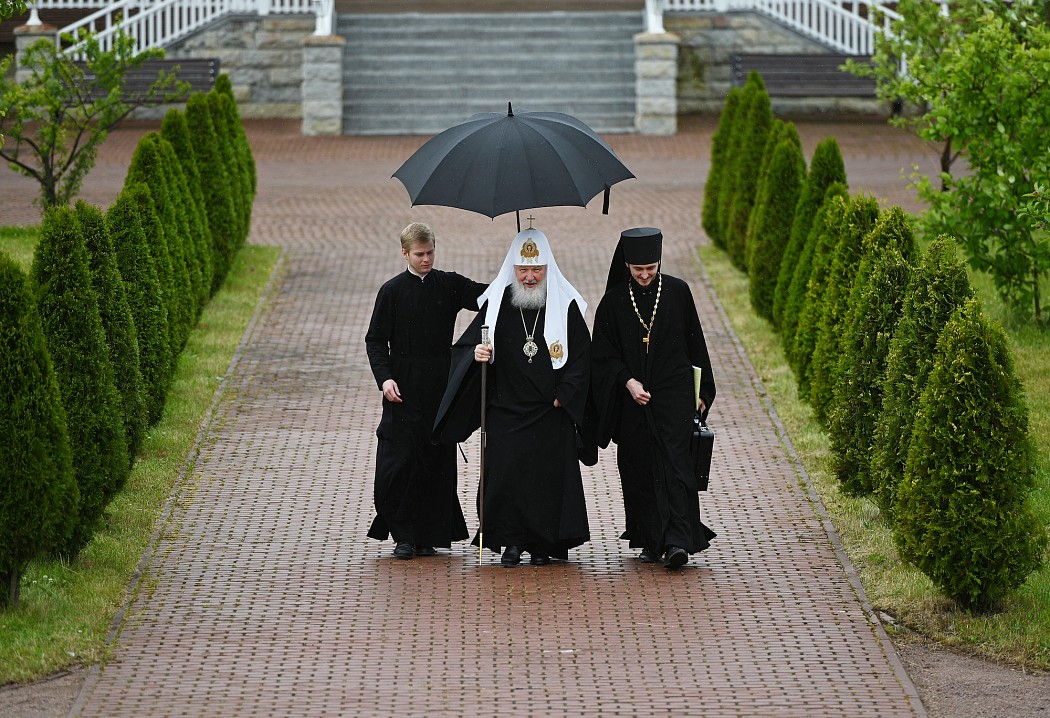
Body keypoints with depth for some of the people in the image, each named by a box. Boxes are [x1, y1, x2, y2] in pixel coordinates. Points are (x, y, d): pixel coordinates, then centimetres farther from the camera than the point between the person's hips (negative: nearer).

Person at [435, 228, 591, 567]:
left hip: (552, 412, -1)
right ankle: (511, 541, 5)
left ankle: (542, 543, 11)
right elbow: (465, 346, 8)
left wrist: (564, 395, -6)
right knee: (505, 472, -5)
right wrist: (476, 355, -15)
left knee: (548, 474, 0)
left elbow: (581, 356, 3)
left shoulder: (565, 305, 1)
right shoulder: (497, 303, 5)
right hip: (505, 409, 1)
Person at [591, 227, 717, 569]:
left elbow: (695, 343, 7)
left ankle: (677, 541, -20)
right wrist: (628, 381, -15)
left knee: (673, 463, -12)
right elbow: (604, 353, 1)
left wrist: (701, 391, 8)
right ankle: (651, 541, 14)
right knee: (639, 471, 4)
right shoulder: (614, 300, 1)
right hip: (631, 397, 2)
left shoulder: (677, 291, 0)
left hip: (674, 392, -2)